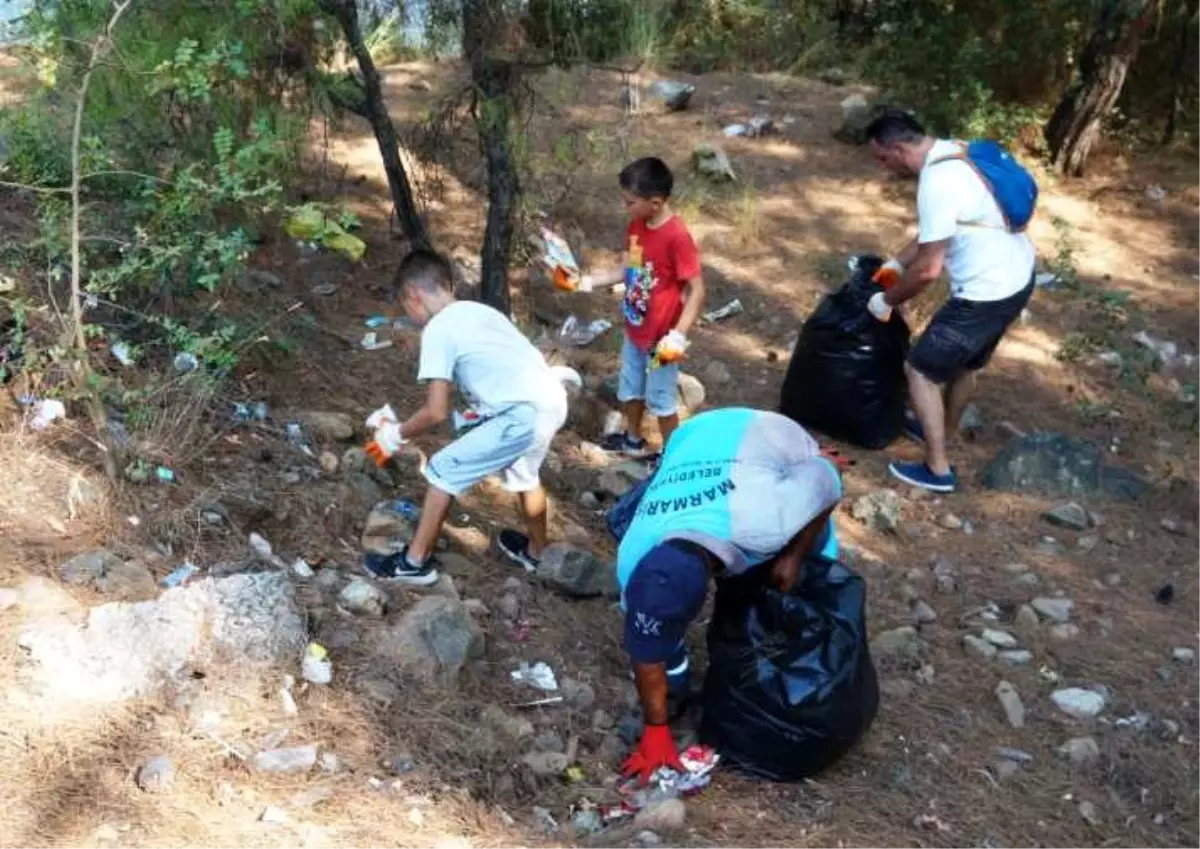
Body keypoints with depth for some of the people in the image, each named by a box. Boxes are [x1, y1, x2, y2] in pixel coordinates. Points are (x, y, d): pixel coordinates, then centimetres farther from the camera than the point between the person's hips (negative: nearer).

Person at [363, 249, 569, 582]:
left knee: (443, 471, 5)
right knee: (522, 471, 34)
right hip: (553, 401, 8)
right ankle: (536, 551, 52)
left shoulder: (437, 329, -4)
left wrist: (395, 435, 8)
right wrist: (478, 415, 35)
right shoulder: (477, 310, 20)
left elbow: (436, 412, -8)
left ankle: (415, 562, 14)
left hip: (524, 414, -8)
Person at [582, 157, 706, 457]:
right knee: (631, 387, 25)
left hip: (660, 337, -8)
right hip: (634, 329, 8)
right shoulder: (636, 226, -4)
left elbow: (697, 291, -24)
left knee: (661, 399, 11)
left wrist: (679, 335, -29)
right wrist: (587, 282, 2)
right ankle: (633, 440, 49)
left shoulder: (677, 236, -28)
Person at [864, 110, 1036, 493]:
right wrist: (897, 262, 24)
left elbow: (929, 269, -24)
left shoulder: (937, 184, -26)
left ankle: (937, 469, 13)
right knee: (964, 361, 28)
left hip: (988, 294, -10)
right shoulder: (952, 153, 5)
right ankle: (942, 430, 49)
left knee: (921, 370, 4)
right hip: (1017, 275, 10)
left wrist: (888, 300, -8)